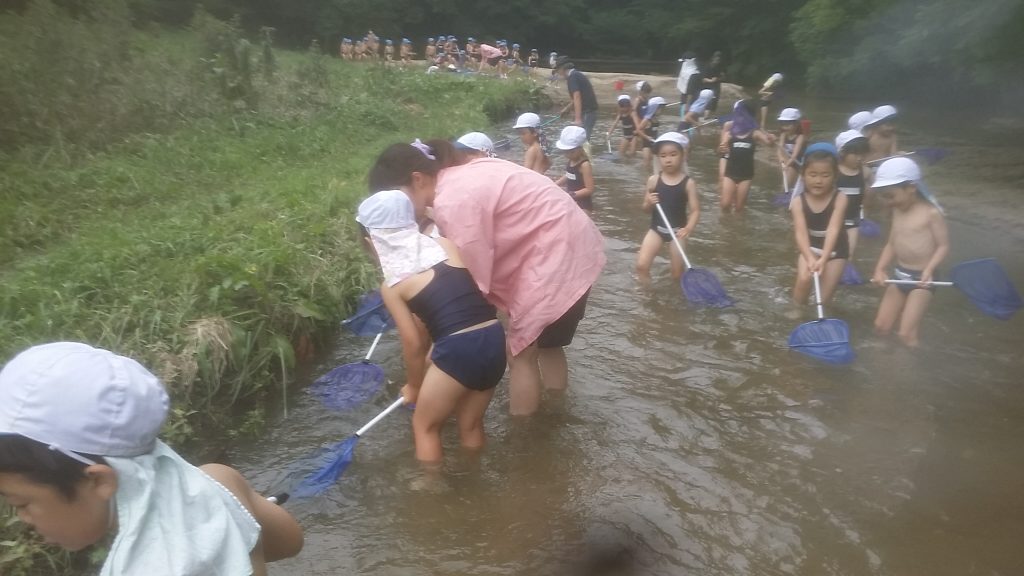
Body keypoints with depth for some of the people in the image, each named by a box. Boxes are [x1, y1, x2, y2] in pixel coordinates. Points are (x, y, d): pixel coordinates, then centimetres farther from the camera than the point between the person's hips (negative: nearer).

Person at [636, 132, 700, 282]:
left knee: (677, 273, 6)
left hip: (677, 231, -1)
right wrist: (649, 203, -19)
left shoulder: (688, 183, -9)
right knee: (641, 265, -10)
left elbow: (695, 210, -11)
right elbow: (646, 210, 4)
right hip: (656, 229, 2)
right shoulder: (653, 180, -4)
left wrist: (688, 228, -29)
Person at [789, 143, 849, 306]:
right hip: (810, 247, 1)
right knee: (804, 279, -18)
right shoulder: (798, 201, -19)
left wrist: (823, 258, -43)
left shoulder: (839, 199, -22)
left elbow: (833, 229, -31)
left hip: (835, 250, -1)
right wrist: (810, 258, -45)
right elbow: (801, 232, -29)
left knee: (827, 289, -3)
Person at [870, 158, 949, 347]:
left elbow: (943, 246, -13)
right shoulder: (897, 212, 6)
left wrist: (929, 269, -27)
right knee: (881, 327, 10)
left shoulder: (931, 213, -14)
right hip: (899, 274, 7)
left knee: (906, 333, -10)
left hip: (921, 278, -7)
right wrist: (880, 269, -3)